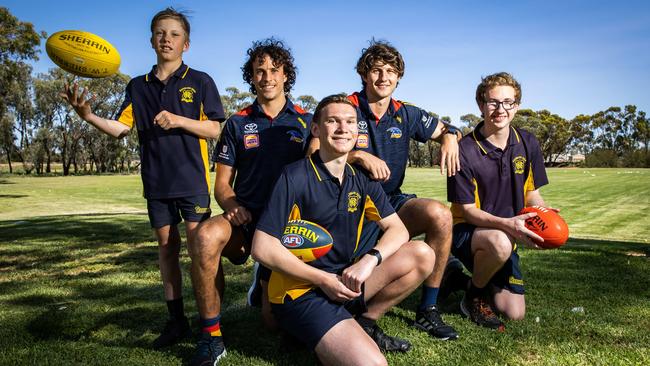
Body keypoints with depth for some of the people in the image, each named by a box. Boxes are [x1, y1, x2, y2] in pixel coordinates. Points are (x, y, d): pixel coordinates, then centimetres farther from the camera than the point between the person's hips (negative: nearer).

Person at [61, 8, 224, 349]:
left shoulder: (200, 81, 0)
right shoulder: (138, 86, 11)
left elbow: (215, 129, -4)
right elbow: (120, 128, 3)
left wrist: (178, 120, -17)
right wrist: (88, 116, -14)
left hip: (192, 179, -4)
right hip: (156, 181, 4)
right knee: (166, 246, 10)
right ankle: (176, 319, 21)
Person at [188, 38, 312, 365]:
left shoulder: (306, 122, 7)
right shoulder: (237, 123, 9)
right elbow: (222, 184, 7)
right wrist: (232, 206, -16)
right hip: (246, 219, 1)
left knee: (276, 320, -6)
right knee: (206, 236, -36)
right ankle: (211, 335, -19)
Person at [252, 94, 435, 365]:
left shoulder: (362, 180, 6)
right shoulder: (295, 177, -14)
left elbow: (398, 229, 3)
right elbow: (262, 248, -16)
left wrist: (370, 259, -17)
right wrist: (323, 280, -16)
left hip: (344, 281, 7)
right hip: (300, 290, -7)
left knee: (421, 255, -7)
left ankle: (365, 323, 3)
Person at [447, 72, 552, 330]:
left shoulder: (528, 144, -2)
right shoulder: (465, 150, -19)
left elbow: (531, 193, 7)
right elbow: (468, 211, -17)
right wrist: (507, 224, -33)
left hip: (507, 236, 5)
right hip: (467, 231, -5)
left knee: (515, 314, 2)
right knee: (500, 243, -41)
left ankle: (476, 274, 30)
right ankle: (474, 295, -9)